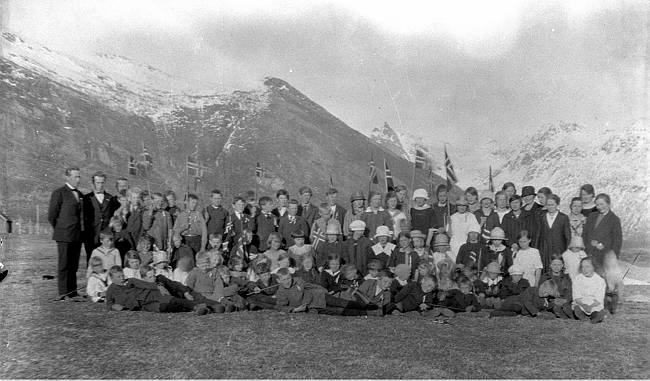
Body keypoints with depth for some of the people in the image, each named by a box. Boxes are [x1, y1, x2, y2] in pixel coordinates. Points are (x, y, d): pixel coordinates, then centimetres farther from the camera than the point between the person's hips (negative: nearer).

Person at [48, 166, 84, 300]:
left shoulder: (79, 194, 16)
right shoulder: (59, 193, -5)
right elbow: (51, 216, -5)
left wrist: (81, 231, 13)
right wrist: (60, 230, 1)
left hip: (77, 236, 6)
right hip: (64, 236, -6)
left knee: (74, 266, 10)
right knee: (64, 266, -2)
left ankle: (73, 292, 16)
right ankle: (63, 293, 4)